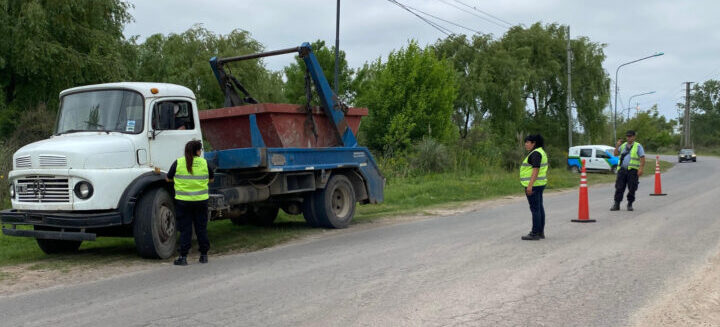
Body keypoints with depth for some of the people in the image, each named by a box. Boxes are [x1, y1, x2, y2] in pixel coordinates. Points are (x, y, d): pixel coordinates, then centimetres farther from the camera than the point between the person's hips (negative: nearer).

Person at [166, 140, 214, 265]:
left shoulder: (178, 163, -3)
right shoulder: (204, 162, 0)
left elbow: (168, 178, 6)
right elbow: (211, 179, 13)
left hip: (183, 201, -1)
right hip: (201, 200, 1)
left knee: (185, 229, 4)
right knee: (201, 228, 11)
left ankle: (183, 256, 3)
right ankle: (204, 255, 18)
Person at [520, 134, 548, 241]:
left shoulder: (535, 153, -16)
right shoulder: (540, 152, 15)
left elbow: (536, 170, -23)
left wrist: (530, 185, -26)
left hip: (533, 184, -10)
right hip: (539, 184, 10)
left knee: (535, 209, -7)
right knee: (539, 208, 12)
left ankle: (535, 233, -4)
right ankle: (541, 232, 16)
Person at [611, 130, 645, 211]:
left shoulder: (638, 146, 3)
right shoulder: (623, 145, 16)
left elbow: (642, 158, -3)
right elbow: (616, 154, 18)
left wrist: (641, 168, -15)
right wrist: (617, 146, 2)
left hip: (632, 171, -3)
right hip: (622, 169, 3)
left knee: (632, 189, 0)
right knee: (619, 188, -3)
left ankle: (630, 204, 12)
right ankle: (616, 204, -1)